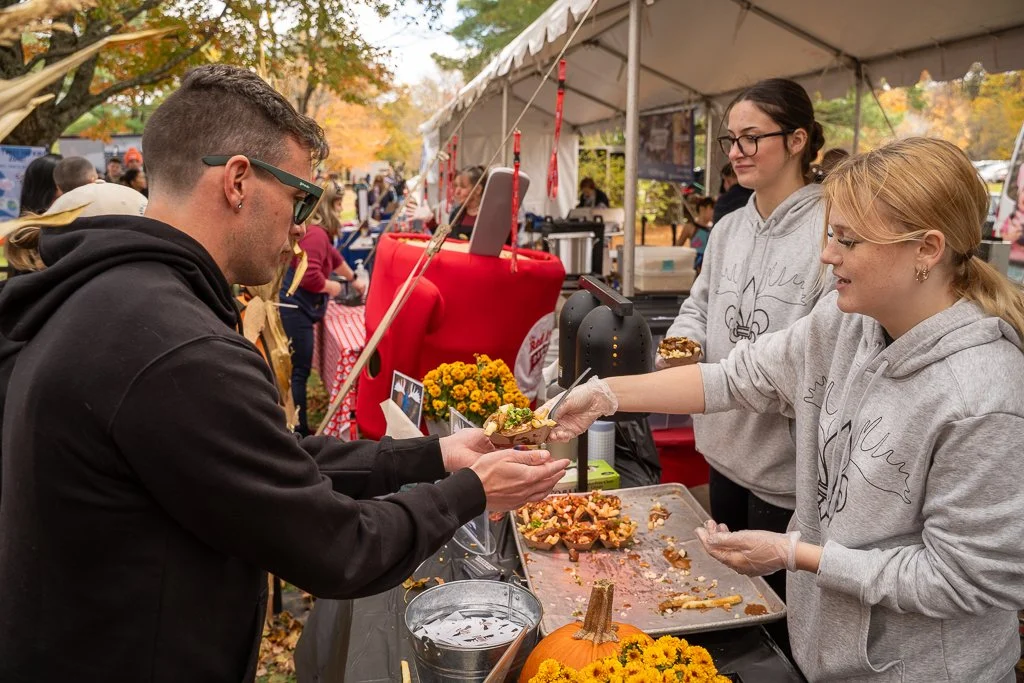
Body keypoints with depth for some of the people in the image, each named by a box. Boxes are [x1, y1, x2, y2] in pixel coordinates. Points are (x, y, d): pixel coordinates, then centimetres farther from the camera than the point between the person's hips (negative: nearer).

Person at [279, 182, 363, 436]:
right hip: (294, 309, -11)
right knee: (298, 371, -4)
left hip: (292, 307, 11)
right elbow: (310, 277, -28)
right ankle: (298, 431, 4)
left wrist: (353, 279, 46)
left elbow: (332, 256, 33)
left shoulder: (312, 230, 16)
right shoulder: (315, 233, -18)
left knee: (292, 369, 18)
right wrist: (331, 287, -8)